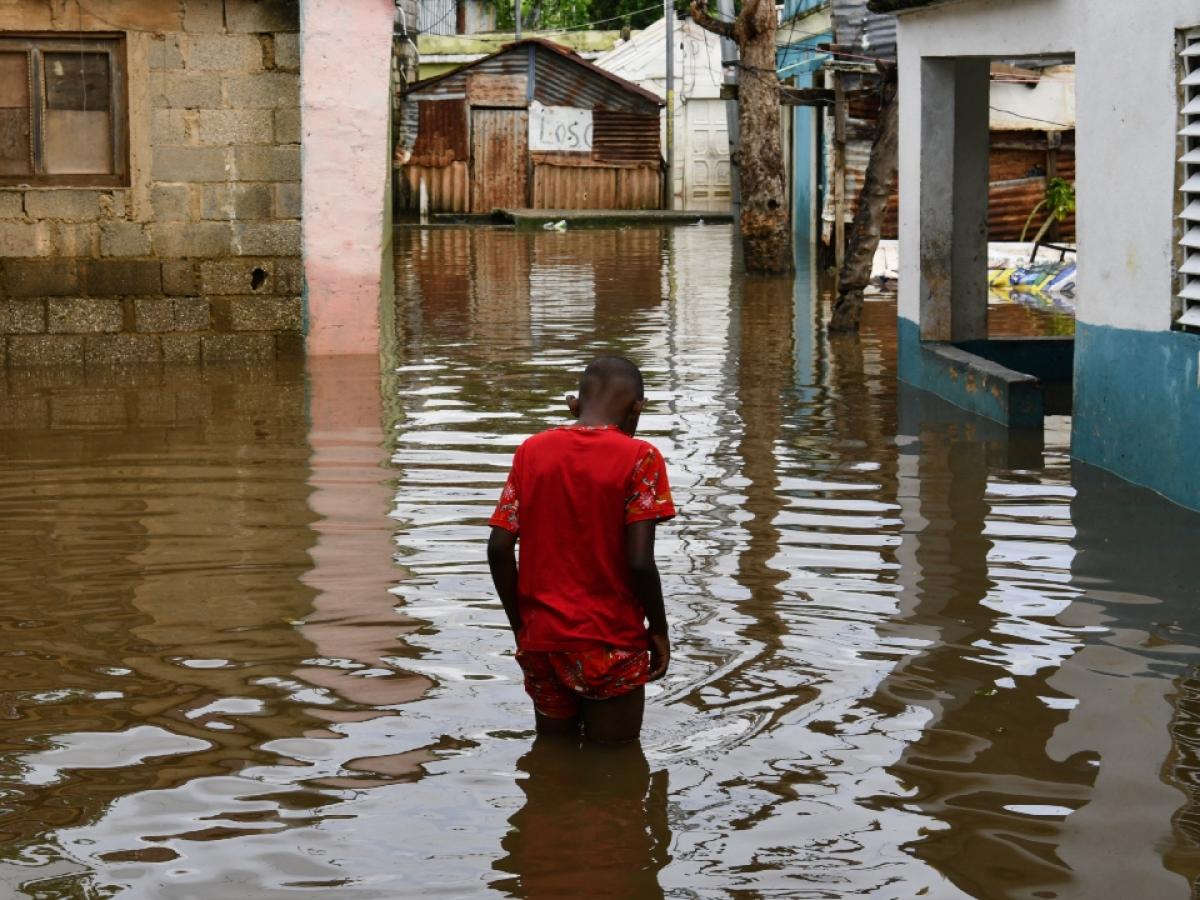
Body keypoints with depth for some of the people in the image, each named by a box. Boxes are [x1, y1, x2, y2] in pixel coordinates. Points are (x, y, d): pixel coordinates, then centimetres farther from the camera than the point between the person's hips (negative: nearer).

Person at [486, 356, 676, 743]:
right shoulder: (638, 458, -10)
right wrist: (658, 629, -1)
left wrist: (519, 624, 10)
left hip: (540, 639, 4)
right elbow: (639, 562, -16)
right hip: (611, 644, -4)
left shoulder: (531, 451, 3)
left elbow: (499, 548, -1)